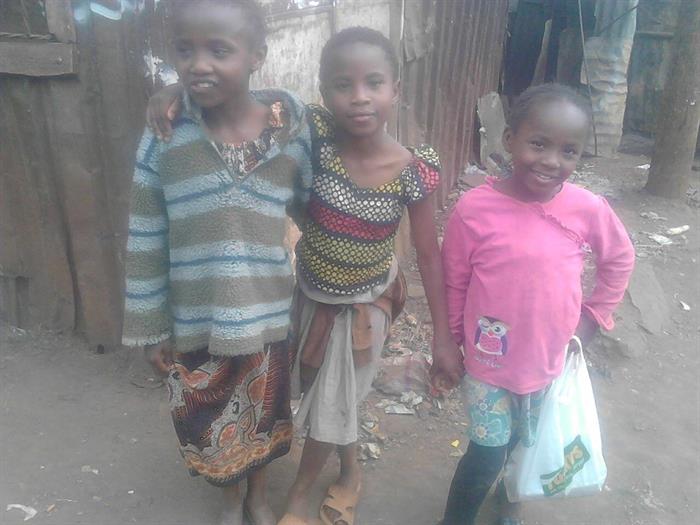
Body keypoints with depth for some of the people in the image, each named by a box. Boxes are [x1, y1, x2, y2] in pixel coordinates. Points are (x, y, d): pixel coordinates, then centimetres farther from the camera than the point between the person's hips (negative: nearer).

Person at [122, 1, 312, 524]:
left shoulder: (291, 130, -11)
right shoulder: (164, 137, -12)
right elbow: (145, 242, -5)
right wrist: (151, 327, -2)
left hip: (265, 317, 0)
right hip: (193, 321, 0)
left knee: (261, 416, 21)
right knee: (208, 423, 19)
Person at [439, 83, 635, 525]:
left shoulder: (589, 209, -13)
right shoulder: (474, 209, -20)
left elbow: (620, 258, 7)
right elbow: (453, 284, -8)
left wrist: (593, 316, 3)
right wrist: (449, 345, 0)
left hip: (551, 362, 3)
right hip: (489, 362, -3)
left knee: (528, 446, 23)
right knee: (486, 457, 6)